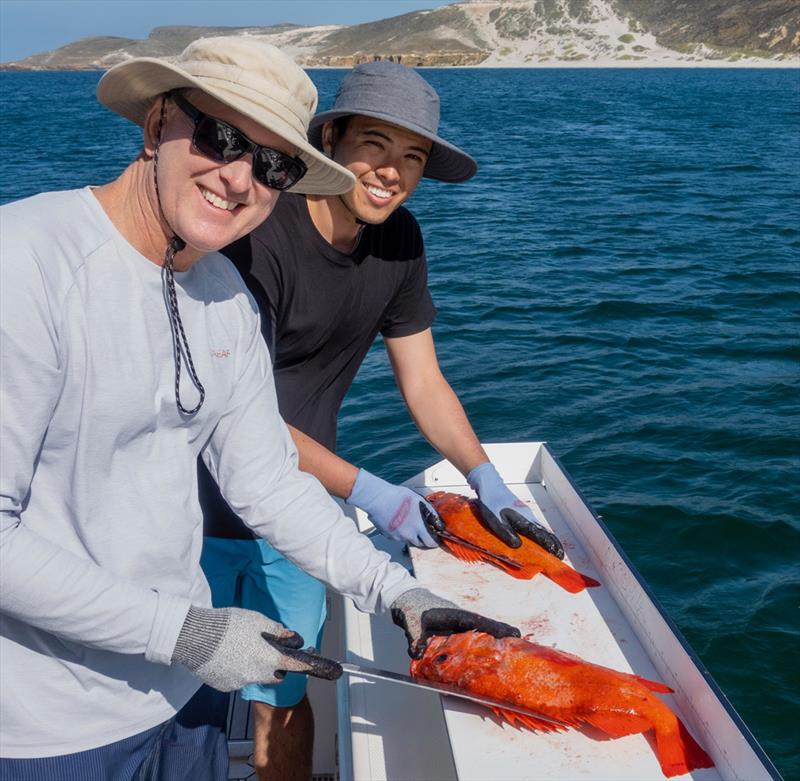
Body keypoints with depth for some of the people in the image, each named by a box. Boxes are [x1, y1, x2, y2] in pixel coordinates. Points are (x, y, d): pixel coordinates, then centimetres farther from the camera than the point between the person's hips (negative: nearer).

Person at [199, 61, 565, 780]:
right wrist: (365, 491, -22)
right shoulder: (259, 236, -24)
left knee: (283, 699, 17)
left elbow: (423, 382, 4)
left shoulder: (399, 240, -3)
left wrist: (487, 480, -5)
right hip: (206, 510, -5)